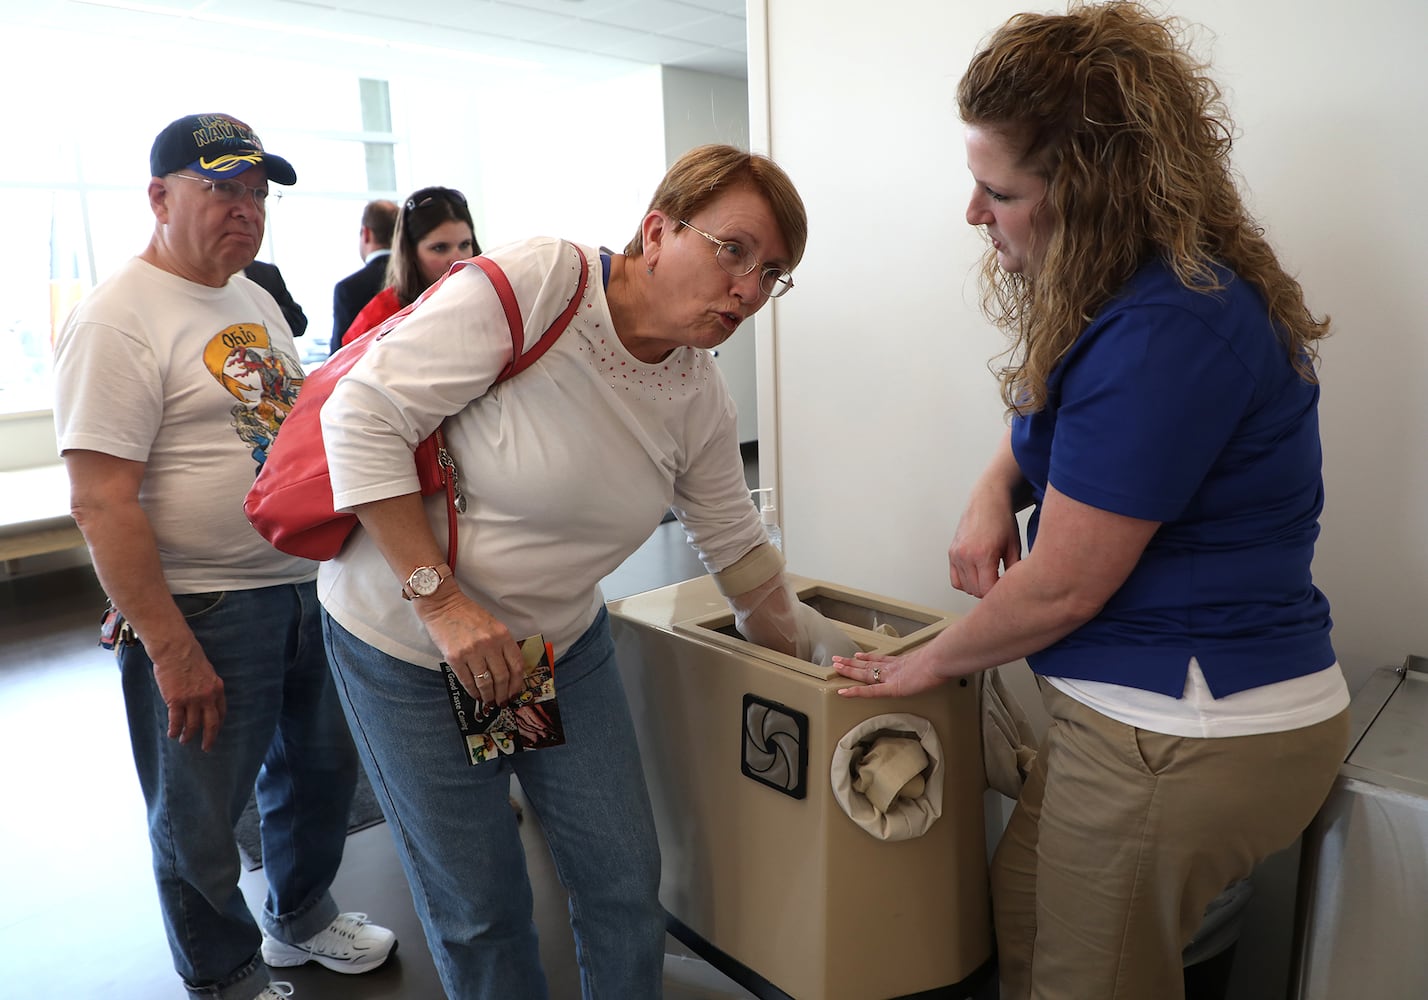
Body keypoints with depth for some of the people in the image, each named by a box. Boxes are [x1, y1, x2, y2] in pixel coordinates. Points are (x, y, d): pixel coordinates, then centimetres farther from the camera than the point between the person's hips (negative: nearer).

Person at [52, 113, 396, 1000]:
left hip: (307, 587, 8)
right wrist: (169, 650, -22)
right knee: (200, 821, 11)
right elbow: (102, 503, -20)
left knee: (321, 768, 22)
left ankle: (301, 917, 46)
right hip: (204, 612, -8)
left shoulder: (254, 297, 10)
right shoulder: (117, 321, -15)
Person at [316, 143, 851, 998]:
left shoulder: (701, 398, -6)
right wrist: (441, 600, -25)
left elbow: (739, 550, 7)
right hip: (405, 643, -5)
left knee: (627, 882, 11)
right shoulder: (534, 284, -25)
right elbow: (363, 414, -23)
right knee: (480, 908, 8)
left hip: (564, 642, 5)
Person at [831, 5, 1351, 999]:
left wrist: (930, 663, -5)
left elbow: (1060, 588, -22)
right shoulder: (1140, 290, 5)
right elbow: (1050, 410, 20)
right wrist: (994, 491, -2)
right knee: (1023, 909, 22)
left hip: (1187, 733, -9)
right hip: (1145, 705, 9)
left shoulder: (1167, 330, -27)